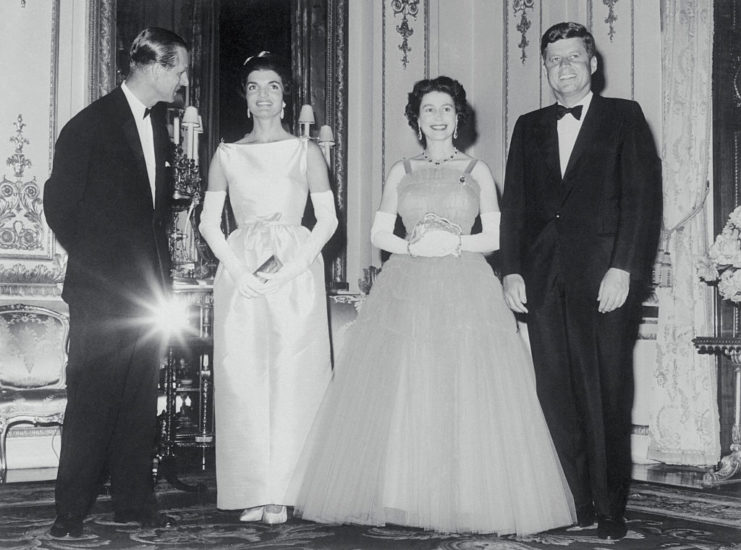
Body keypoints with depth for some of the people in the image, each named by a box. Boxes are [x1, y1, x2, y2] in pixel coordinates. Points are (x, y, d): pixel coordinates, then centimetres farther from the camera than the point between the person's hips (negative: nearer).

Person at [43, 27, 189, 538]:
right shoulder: (90, 126, -8)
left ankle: (134, 499, 17)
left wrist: (162, 272, 10)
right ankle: (71, 510, 6)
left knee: (141, 397, 8)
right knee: (91, 398, -2)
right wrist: (94, 263, -2)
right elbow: (60, 204, -5)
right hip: (101, 290, -6)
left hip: (147, 288, 6)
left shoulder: (160, 122, 13)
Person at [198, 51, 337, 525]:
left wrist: (289, 270, -10)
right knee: (242, 378, -2)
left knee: (292, 379, -5)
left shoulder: (306, 151, 7)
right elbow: (209, 223, 7)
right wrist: (239, 271, -7)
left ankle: (282, 493, 1)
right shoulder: (228, 154, 11)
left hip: (296, 274, -1)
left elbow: (328, 220, 1)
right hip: (240, 274, 2)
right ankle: (252, 492, 4)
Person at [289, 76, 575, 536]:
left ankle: (467, 501, 1)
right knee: (400, 398, -3)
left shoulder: (478, 171, 9)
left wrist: (454, 243, -11)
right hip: (407, 289, 1)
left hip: (465, 290, -1)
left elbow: (496, 236, 5)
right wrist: (412, 246, -10)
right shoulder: (401, 172, 13)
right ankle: (402, 498, 5)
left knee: (470, 399, -6)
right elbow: (379, 234, 9)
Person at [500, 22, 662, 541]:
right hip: (544, 279, 4)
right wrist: (512, 270, 2)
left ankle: (610, 508, 10)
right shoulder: (530, 127, 17)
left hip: (604, 275, -3)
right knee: (557, 394, 2)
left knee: (607, 394, 0)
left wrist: (623, 268, -12)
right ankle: (577, 502, 11)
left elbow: (643, 195, -3)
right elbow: (514, 203, 13)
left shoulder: (624, 117, 6)